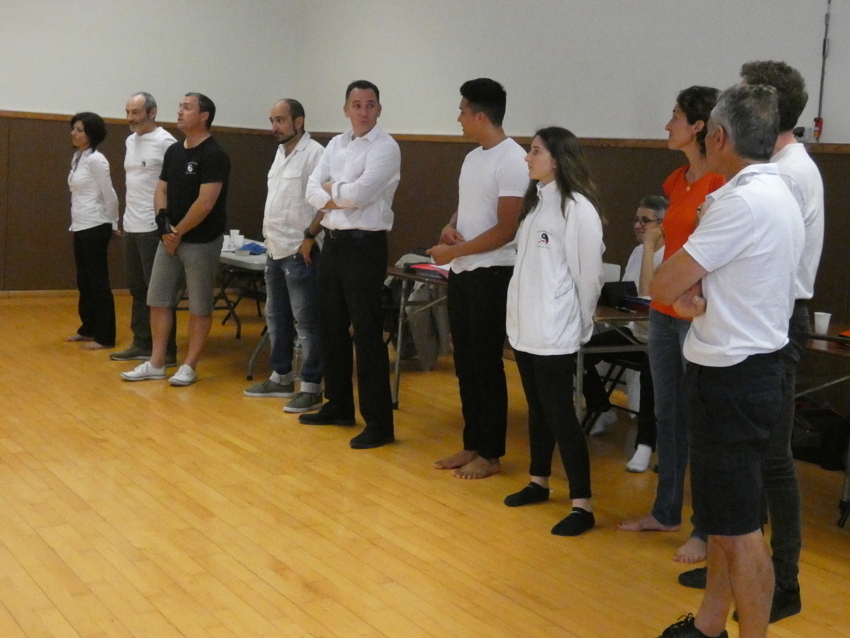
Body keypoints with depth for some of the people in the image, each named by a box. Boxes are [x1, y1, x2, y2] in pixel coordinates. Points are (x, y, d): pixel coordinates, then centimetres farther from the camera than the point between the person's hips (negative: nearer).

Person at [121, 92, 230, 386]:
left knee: (199, 306, 3)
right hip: (170, 238, 8)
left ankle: (189, 366, 11)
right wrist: (165, 227, -5)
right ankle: (156, 363, 17)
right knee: (158, 300, 8)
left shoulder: (214, 155, -13)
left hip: (200, 242, -8)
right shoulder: (174, 151, 11)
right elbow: (161, 191, 12)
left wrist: (178, 231, -11)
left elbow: (205, 203, -20)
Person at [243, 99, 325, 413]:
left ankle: (311, 387, 1)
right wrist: (269, 229, 16)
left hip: (299, 252, -10)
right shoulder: (281, 152, 14)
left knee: (305, 321, -4)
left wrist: (309, 236, -20)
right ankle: (281, 377, 28)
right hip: (275, 250, 10)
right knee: (276, 317, 17)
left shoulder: (314, 154, -15)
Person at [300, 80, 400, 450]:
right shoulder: (336, 145, 13)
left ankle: (379, 423, 1)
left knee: (367, 334, -5)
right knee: (331, 327, 15)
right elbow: (313, 191, 4)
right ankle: (338, 406, 30)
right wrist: (342, 197, -14)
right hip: (332, 242, 8)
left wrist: (331, 188, -3)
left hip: (364, 245, -8)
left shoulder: (385, 147, -10)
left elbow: (360, 193, -22)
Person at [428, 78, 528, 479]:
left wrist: (453, 251, -14)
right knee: (465, 363, 12)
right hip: (461, 273, 9)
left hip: (491, 275, -9)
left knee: (486, 365, -1)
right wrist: (450, 228, 0)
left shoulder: (512, 160, -15)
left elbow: (505, 229, -18)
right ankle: (472, 445, 22)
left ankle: (491, 455, 10)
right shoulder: (472, 158, 14)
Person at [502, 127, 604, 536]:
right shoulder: (534, 202, 12)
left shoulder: (577, 207, -14)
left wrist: (580, 325, -4)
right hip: (523, 326, 8)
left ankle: (582, 506, 0)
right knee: (537, 409, 18)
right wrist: (518, 313, 10)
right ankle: (538, 482, 32)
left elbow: (589, 273, -12)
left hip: (555, 332, -8)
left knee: (560, 415, -6)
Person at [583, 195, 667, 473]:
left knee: (649, 367, -39)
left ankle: (646, 443, -27)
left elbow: (646, 295, -26)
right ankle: (604, 411, 13)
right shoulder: (638, 252, 11)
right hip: (634, 332, 8)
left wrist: (649, 246, -22)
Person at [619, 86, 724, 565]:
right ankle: (666, 512, 30)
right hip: (665, 310, 9)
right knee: (668, 415, 17)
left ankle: (706, 530, 11)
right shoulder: (677, 180, 12)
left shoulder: (722, 183, -14)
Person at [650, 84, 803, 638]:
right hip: (747, 367, 10)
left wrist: (682, 288, 1)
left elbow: (662, 286, -19)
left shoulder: (744, 203, -21)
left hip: (733, 377, -10)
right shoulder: (776, 193, 11)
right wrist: (693, 293, -7)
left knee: (739, 528, -2)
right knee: (725, 517, 19)